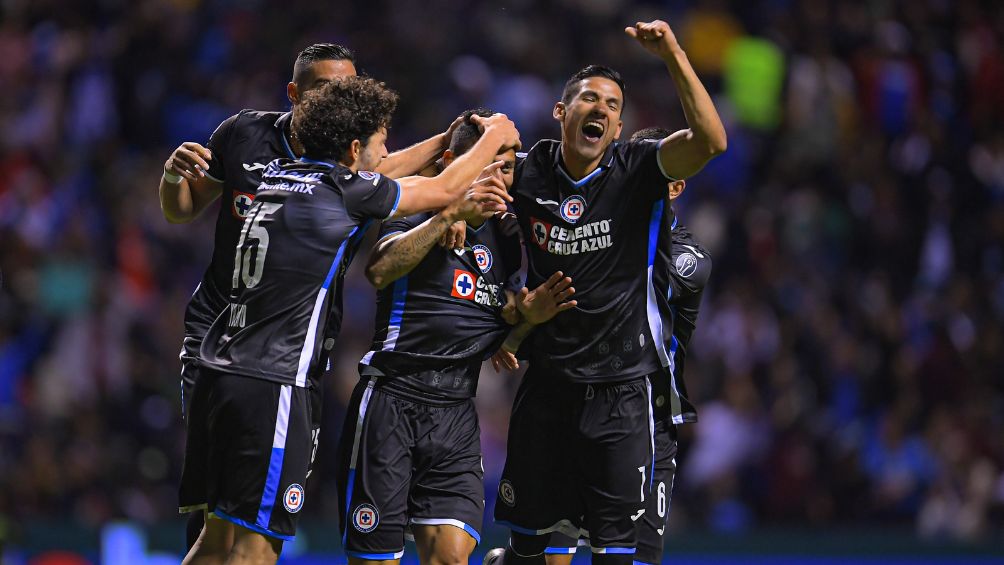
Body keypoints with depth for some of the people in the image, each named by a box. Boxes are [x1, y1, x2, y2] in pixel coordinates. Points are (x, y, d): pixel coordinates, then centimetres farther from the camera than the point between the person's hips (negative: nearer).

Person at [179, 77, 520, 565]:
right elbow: (444, 190, 8)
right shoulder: (344, 191, -7)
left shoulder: (279, 176, 14)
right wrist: (494, 137, 26)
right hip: (272, 385, -8)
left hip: (219, 373, 8)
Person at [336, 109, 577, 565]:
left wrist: (526, 314, -2)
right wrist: (449, 215, -27)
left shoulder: (506, 239, 14)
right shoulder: (419, 214, -4)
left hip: (456, 415, 5)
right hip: (391, 402, -5)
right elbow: (379, 270, -24)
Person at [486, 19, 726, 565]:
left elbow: (709, 140, -24)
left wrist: (672, 55, -30)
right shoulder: (527, 174, 0)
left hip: (620, 384, -2)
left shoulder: (637, 171, -6)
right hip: (547, 380, 2)